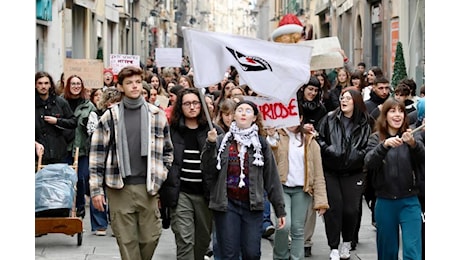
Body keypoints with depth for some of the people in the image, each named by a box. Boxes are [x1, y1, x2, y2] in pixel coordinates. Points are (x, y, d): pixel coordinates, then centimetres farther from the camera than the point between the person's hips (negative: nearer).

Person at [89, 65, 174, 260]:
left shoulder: (157, 115, 7)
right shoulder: (110, 117, 4)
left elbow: (167, 150, 14)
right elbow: (98, 154, 3)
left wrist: (161, 176, 6)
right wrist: (96, 189, -1)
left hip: (148, 187, 1)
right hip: (119, 188, -1)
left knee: (151, 237, 1)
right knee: (126, 241, 1)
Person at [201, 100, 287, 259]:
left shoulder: (261, 143, 7)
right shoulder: (221, 141, 7)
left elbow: (272, 178, 6)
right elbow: (208, 172, -2)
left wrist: (280, 209, 4)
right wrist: (210, 145, -14)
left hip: (252, 205, 0)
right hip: (226, 204, 0)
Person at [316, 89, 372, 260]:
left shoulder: (364, 124, 4)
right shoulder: (329, 119, 4)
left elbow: (367, 148, 4)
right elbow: (319, 139, 2)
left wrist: (355, 156, -11)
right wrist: (329, 150, -12)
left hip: (353, 173, 0)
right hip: (330, 171, 0)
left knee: (351, 209, 0)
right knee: (333, 206, -7)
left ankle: (347, 243, 23)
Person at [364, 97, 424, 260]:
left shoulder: (410, 136, 3)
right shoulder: (376, 138, 3)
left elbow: (423, 158, -14)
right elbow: (369, 163, -13)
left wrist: (413, 143, -34)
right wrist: (384, 145, -30)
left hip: (409, 201, -1)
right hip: (385, 202, 1)